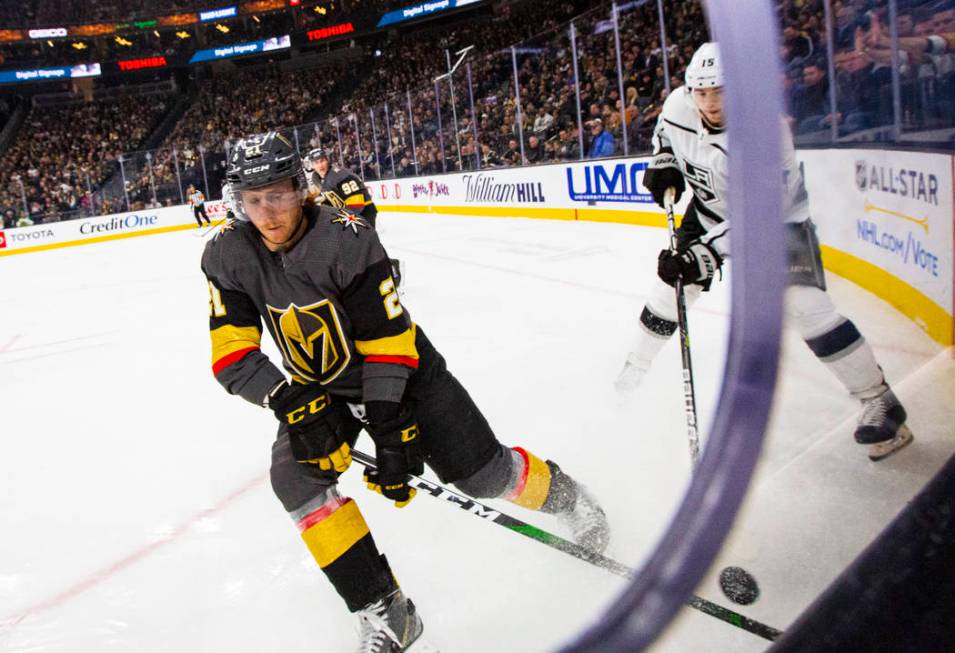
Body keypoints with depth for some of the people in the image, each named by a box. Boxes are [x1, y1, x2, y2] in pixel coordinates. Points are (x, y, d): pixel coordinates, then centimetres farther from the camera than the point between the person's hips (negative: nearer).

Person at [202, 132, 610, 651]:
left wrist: (390, 431, -26)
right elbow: (232, 356, -14)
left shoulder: (346, 238, -27)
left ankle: (556, 491, 32)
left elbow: (389, 343, -25)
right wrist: (293, 404, -29)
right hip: (318, 388, 4)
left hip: (401, 372, -4)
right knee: (297, 477, -18)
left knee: (483, 474, -4)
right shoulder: (227, 257, -13)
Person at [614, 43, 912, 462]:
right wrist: (663, 164, -7)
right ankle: (635, 368, 28)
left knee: (804, 305, -19)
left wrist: (700, 257, -46)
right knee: (674, 283, 4)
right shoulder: (678, 104, -17)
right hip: (711, 209, 6)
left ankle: (879, 401, -5)